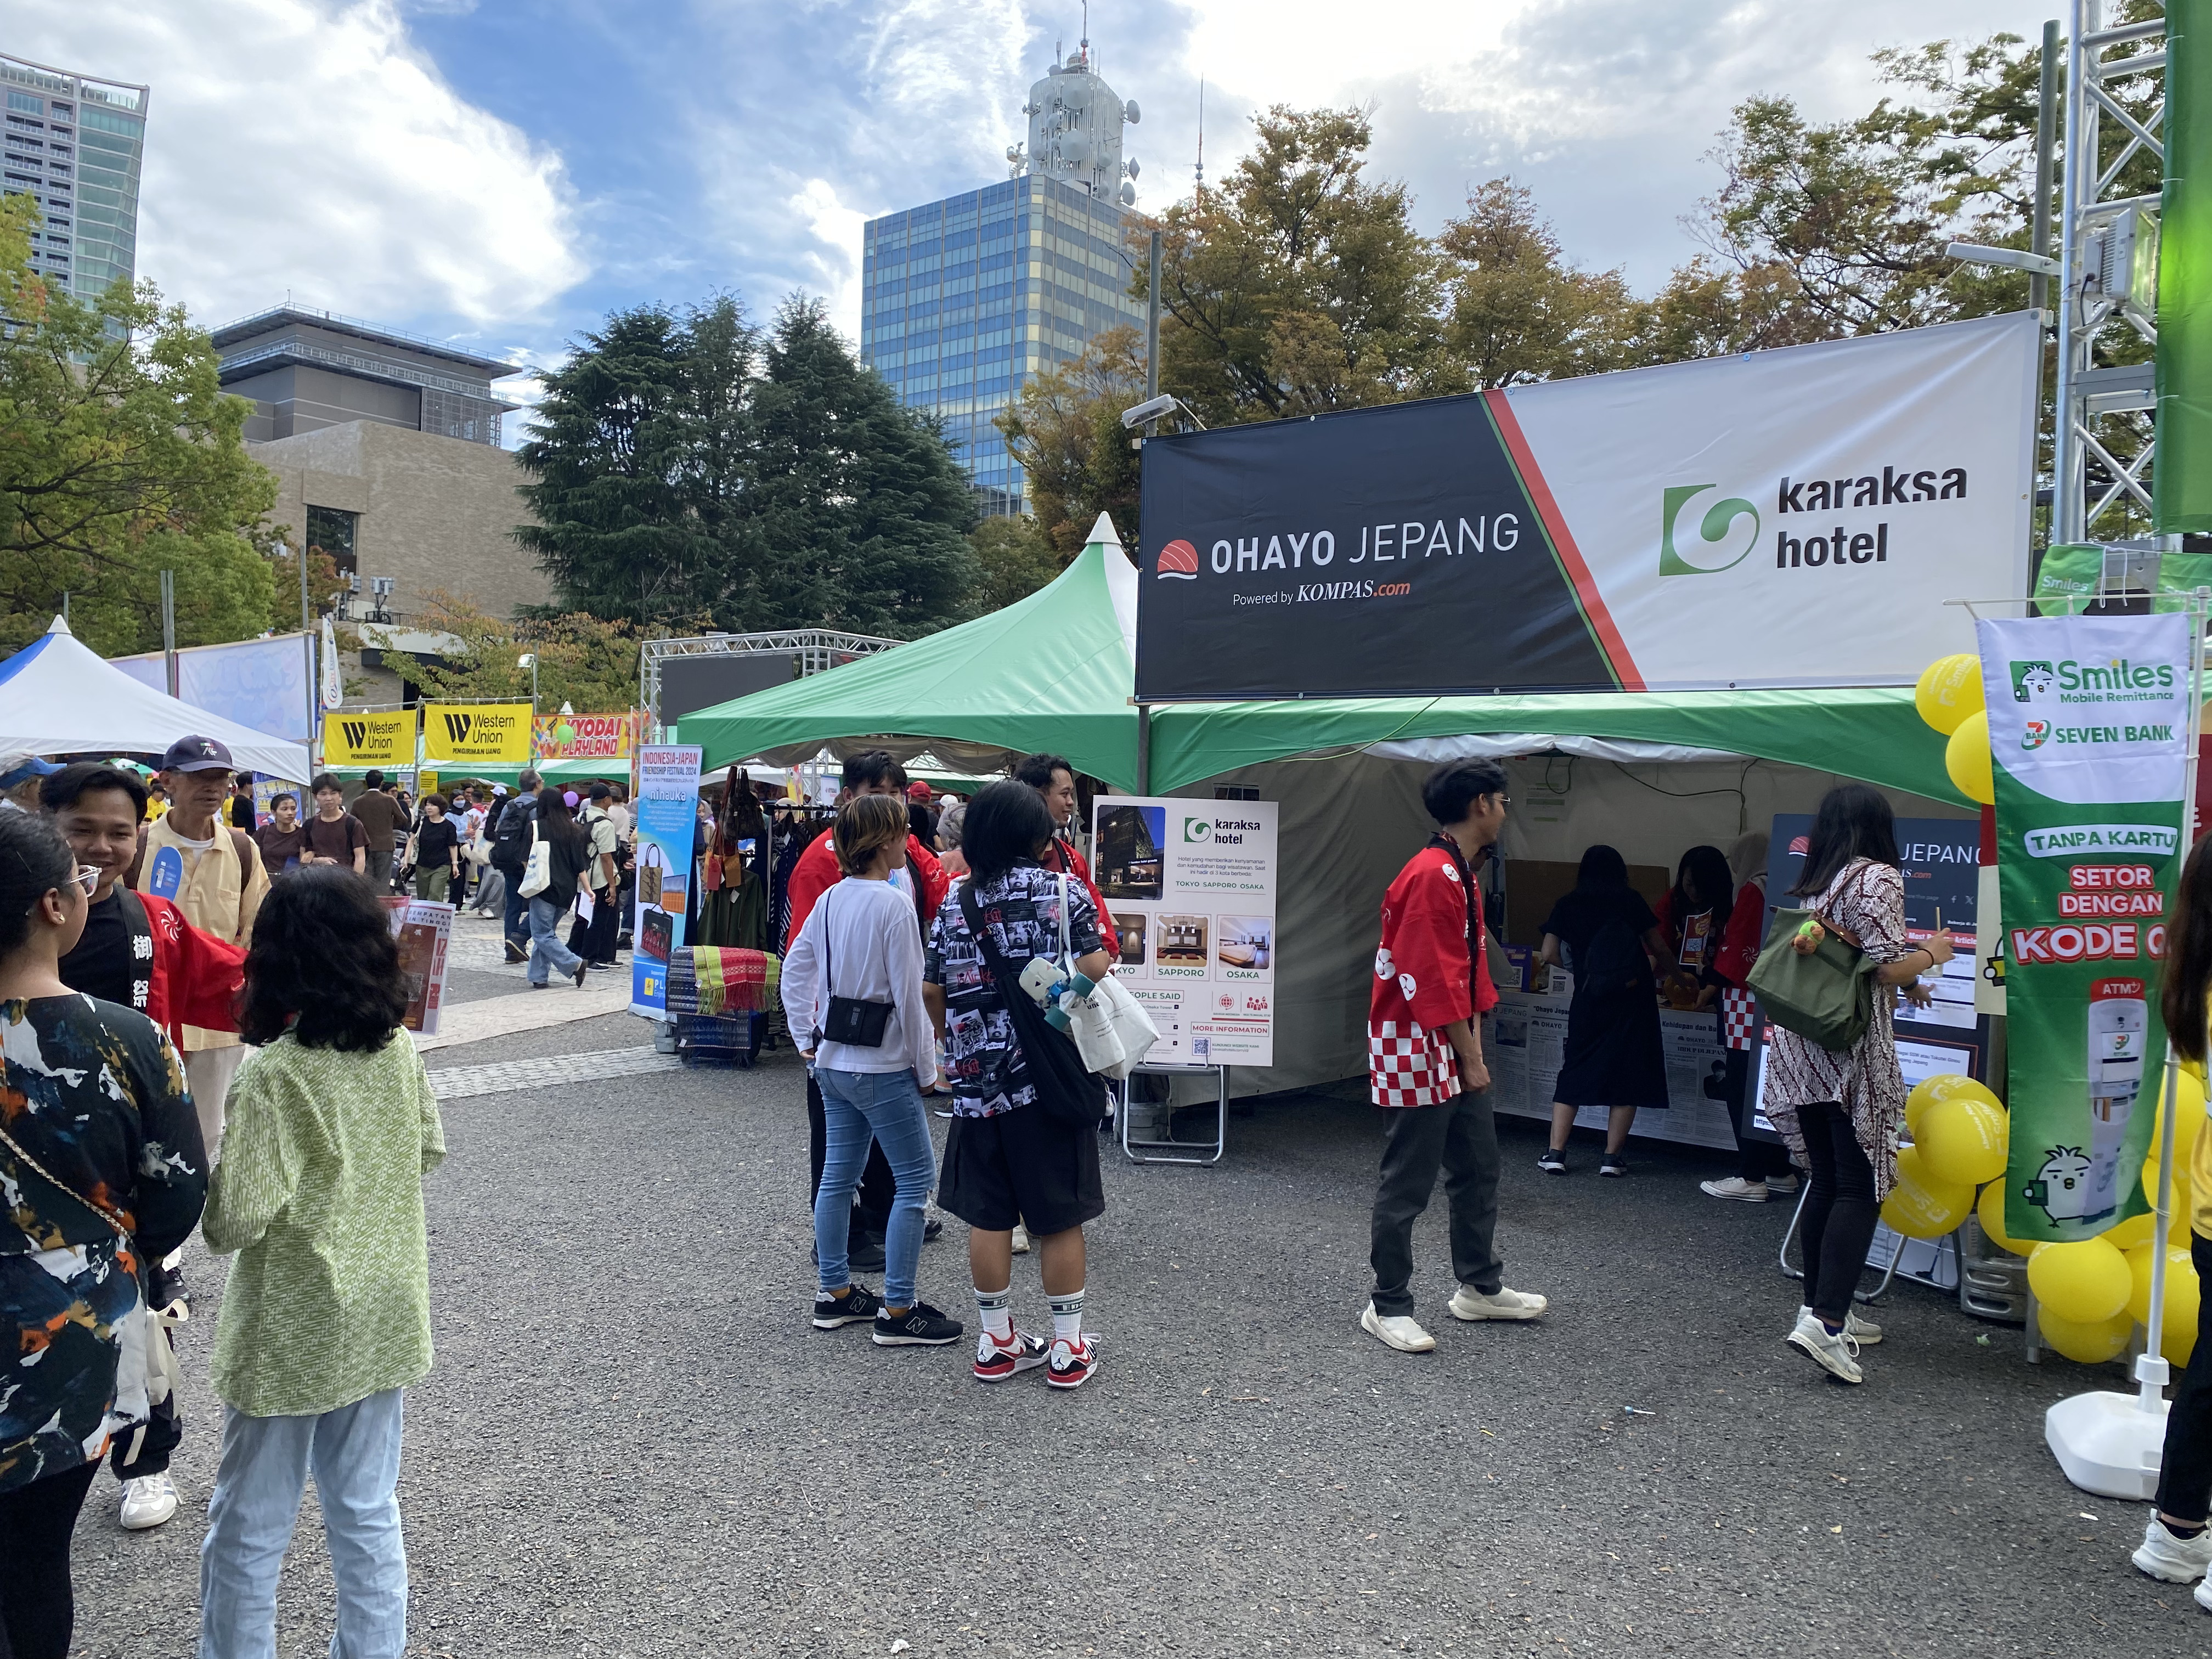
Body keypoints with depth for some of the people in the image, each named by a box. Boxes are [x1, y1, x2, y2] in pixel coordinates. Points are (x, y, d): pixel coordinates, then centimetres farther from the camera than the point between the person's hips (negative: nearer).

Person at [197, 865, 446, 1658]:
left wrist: (207, 1172, -3)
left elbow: (237, 1219, -22)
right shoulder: (400, 1051, -5)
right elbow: (429, 1148, 10)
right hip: (382, 1316, 5)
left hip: (292, 1332, -5)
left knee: (249, 1532, 14)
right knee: (369, 1515, 19)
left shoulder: (276, 1073, -21)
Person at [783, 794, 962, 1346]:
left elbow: (794, 969, 12)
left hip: (833, 1062, 8)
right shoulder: (894, 905, -18)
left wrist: (807, 1039, 18)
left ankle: (834, 1291, 27)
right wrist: (927, 1069, -8)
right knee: (916, 1180, 1)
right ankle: (898, 1312, 5)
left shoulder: (831, 899, 5)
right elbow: (908, 996, -17)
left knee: (839, 1175, 16)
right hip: (883, 1067, -8)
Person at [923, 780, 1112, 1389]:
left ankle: (997, 1342, 22)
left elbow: (932, 993, 7)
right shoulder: (1065, 892, -5)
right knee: (1059, 1214, 7)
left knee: (988, 1214, 11)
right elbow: (1094, 972, -13)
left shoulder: (954, 905, 4)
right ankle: (1069, 1347, 16)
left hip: (978, 1081, 3)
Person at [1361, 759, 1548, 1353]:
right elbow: (1434, 982, -22)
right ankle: (1388, 1307, 11)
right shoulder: (1430, 876, -20)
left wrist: (1476, 1051, 12)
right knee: (1407, 1185, -1)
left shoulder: (1461, 875, 14)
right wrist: (1470, 1059, -15)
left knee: (1478, 1169, 19)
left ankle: (1480, 1287, 34)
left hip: (1456, 1049, 11)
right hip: (1417, 1051, -11)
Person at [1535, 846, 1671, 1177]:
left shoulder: (1568, 905, 4)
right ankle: (1612, 1157, 5)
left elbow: (1549, 956, 1)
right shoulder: (1631, 900, 1)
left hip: (1589, 1001, 1)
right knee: (1627, 1075, 6)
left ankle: (1555, 1153, 5)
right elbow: (1659, 950, 3)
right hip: (1633, 998, -1)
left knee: (1574, 1073, 10)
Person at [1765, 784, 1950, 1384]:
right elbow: (1887, 967, -14)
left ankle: (1823, 1310, 21)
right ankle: (1824, 1320, -14)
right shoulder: (1879, 877, -7)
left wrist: (1905, 986, 26)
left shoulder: (1814, 884, 15)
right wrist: (1932, 955, 6)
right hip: (1853, 1050, -7)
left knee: (1825, 1185, 14)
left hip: (1802, 1049, 7)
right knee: (1860, 1188, -6)